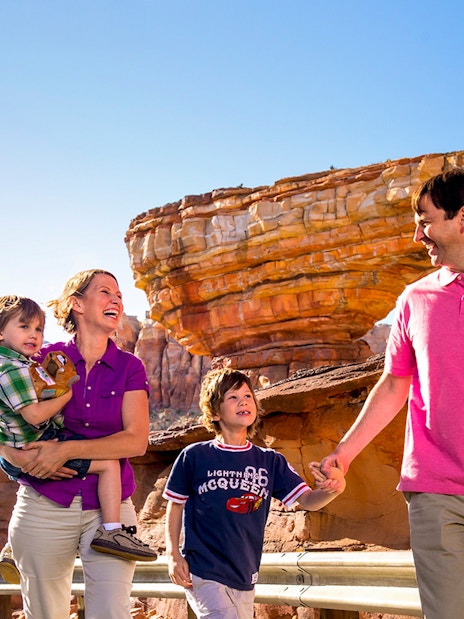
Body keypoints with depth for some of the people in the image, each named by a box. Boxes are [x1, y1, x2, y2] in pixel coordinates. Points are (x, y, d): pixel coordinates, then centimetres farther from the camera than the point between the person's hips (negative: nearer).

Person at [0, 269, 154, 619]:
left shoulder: (129, 367, 2)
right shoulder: (45, 358, 2)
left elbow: (137, 441, -9)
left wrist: (66, 450, -18)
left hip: (110, 507, 0)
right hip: (44, 507, 0)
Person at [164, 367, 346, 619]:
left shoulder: (270, 462, 4)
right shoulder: (194, 457, -4)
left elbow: (308, 500, -3)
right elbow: (175, 506, 4)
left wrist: (333, 489, -24)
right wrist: (173, 554, -4)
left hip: (244, 579, 5)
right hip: (202, 575, -4)